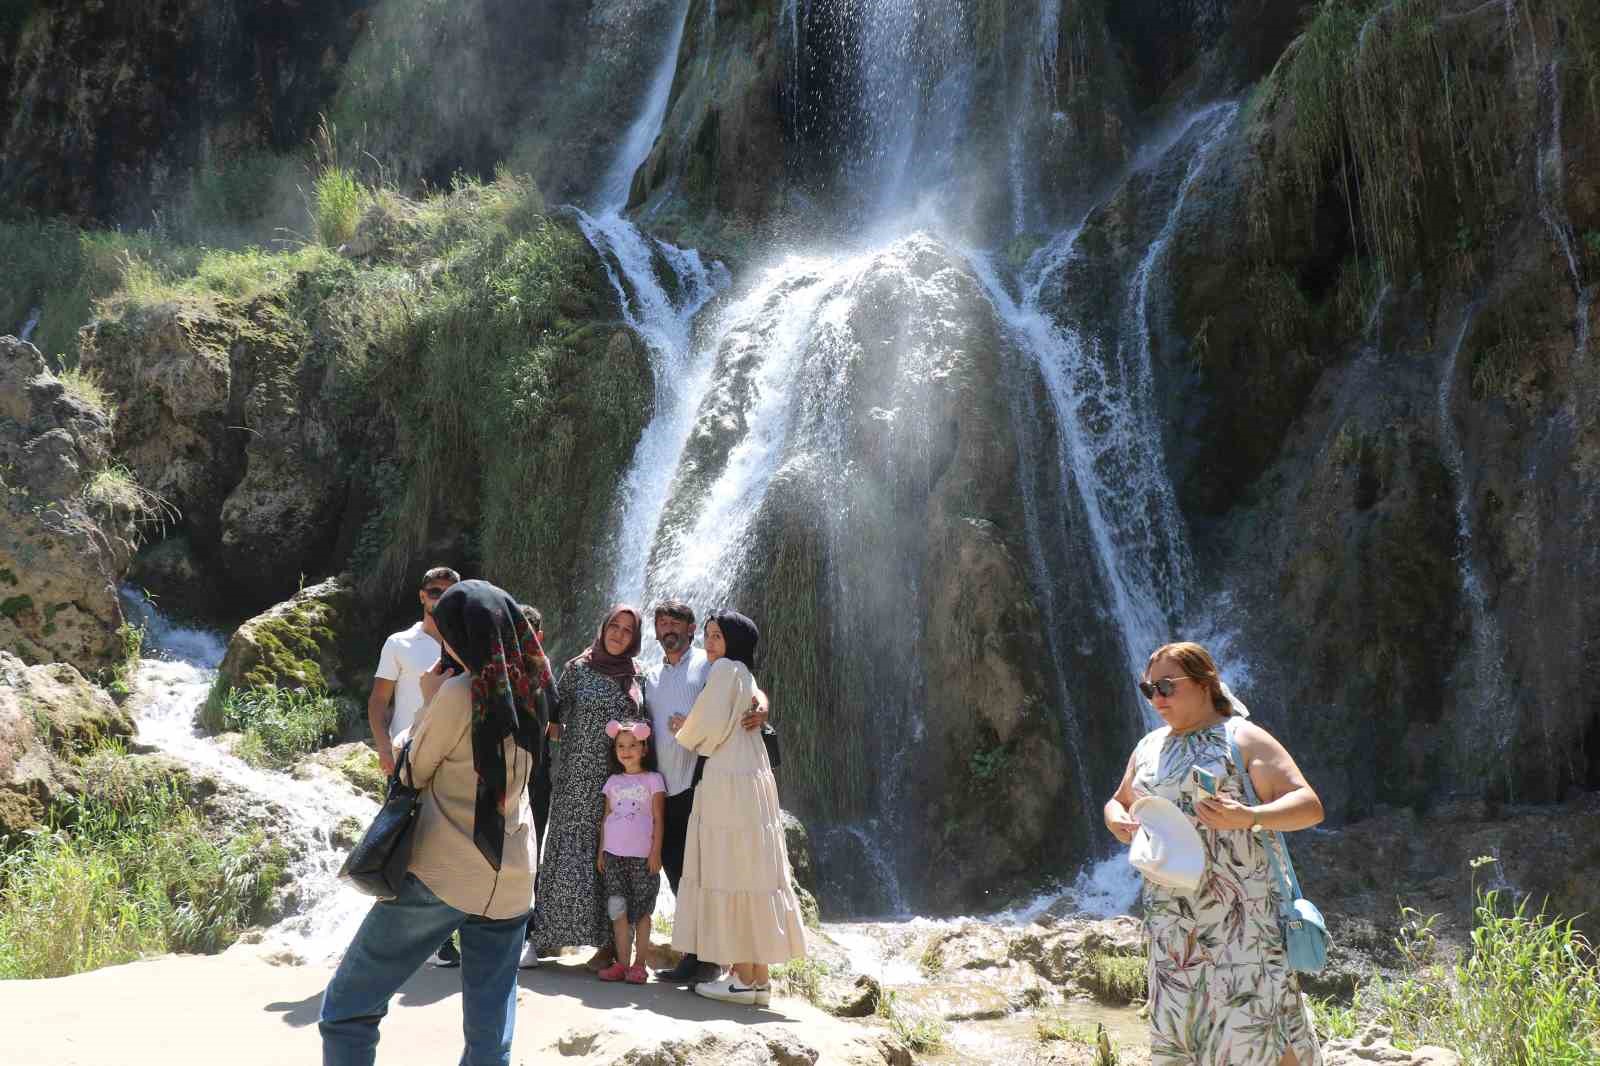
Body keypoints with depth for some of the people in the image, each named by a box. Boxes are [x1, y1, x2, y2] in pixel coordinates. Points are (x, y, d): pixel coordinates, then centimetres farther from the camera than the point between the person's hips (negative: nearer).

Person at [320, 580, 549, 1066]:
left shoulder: (461, 692, -12)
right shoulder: (528, 693, 6)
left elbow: (414, 775, -3)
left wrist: (429, 703, 5)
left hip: (441, 877, -6)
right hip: (510, 884, 6)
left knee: (347, 1009, 8)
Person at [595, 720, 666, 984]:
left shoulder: (652, 780, 1)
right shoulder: (613, 781, 13)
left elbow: (658, 819, -2)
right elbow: (606, 818, 15)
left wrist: (656, 852, -8)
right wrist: (601, 851, 11)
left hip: (642, 856, -4)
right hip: (614, 854, 4)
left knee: (641, 911, 0)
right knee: (618, 910, 1)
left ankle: (639, 964, 6)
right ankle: (621, 964, 6)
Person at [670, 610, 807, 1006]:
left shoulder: (725, 669, -7)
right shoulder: (745, 675, 20)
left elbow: (710, 726, -11)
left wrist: (683, 733, 7)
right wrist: (692, 728, 16)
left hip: (729, 783, -9)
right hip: (748, 780, 9)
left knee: (731, 874, -6)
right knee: (750, 873, 9)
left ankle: (744, 977, -4)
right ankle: (757, 975, 13)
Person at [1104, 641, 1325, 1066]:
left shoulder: (1242, 738, -4)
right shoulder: (1149, 747, 14)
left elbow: (1310, 806, -10)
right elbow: (1117, 802, 26)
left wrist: (1249, 817, -28)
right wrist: (1118, 822, 1)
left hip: (1240, 912, -5)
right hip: (1172, 914, 6)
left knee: (1254, 1016, -7)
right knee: (1176, 1018, 9)